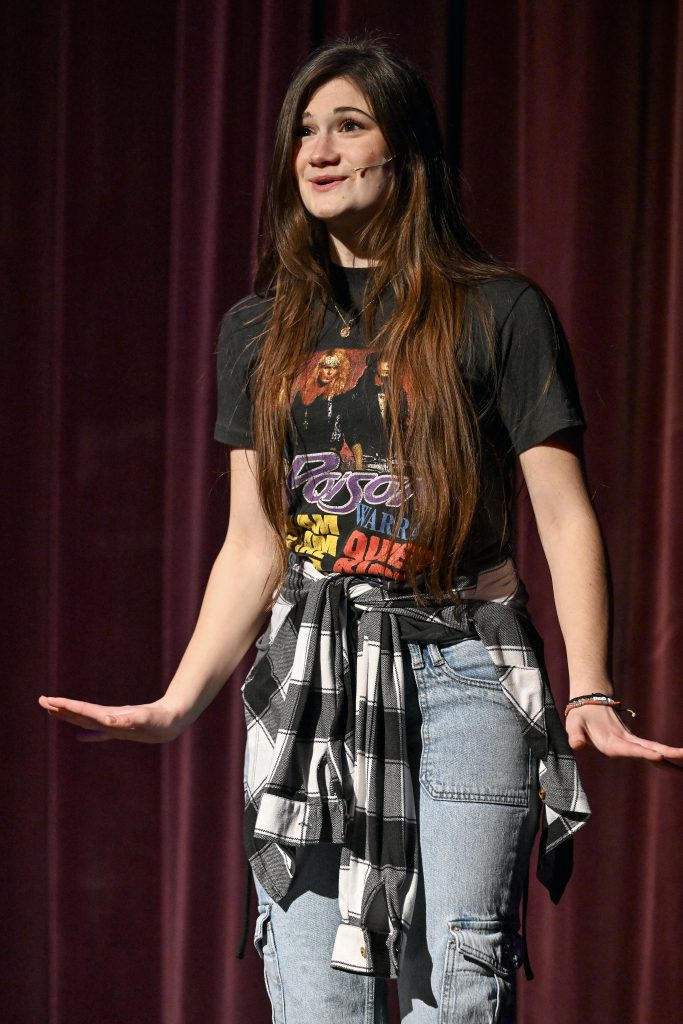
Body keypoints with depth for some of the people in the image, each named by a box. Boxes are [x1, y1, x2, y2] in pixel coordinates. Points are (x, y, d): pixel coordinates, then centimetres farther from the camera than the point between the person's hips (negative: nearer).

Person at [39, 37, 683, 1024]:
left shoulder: (500, 313, 1)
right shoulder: (261, 330, 14)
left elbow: (565, 516, -3)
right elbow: (252, 546, 14)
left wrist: (590, 694, -16)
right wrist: (181, 700, 3)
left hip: (460, 662, -3)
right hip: (307, 678, 3)